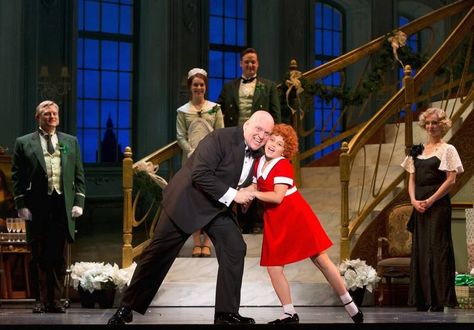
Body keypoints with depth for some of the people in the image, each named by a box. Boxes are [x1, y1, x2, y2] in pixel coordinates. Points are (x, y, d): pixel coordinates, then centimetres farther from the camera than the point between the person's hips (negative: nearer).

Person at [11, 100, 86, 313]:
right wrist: (21, 205, -5)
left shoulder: (71, 142, 13)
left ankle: (56, 300, 9)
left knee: (59, 257, 4)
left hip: (63, 206, 2)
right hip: (37, 206, -2)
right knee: (39, 256, 2)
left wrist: (79, 202, 3)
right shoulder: (24, 143, 6)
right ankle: (41, 300, 9)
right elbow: (17, 177, 3)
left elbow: (79, 175, 12)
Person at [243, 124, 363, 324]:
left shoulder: (283, 165, -16)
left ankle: (350, 306, 10)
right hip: (275, 221, 7)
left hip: (296, 216, -7)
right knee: (273, 267, 0)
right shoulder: (259, 163, 6)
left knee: (321, 260, -1)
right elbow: (254, 188, 13)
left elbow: (278, 196, -25)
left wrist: (253, 193, -23)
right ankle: (289, 315, 11)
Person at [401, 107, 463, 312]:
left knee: (437, 248, -7)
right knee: (419, 248, 6)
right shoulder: (417, 151, 15)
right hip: (419, 206, 6)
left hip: (438, 205, -6)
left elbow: (451, 180, -9)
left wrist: (430, 201, -13)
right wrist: (414, 200, -3)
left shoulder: (447, 150, -1)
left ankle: (439, 300, -5)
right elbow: (412, 179, 14)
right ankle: (422, 298, 12)